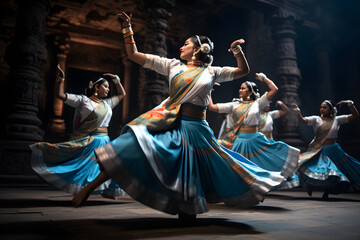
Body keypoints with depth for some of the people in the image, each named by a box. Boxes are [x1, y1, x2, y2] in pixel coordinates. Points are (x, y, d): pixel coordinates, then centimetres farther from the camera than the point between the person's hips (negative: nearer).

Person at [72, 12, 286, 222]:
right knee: (133, 149, -18)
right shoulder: (173, 65, 12)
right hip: (169, 124, -1)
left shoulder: (211, 72, 11)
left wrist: (238, 51, -2)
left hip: (196, 128, 1)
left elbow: (243, 71, 13)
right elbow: (133, 55, 13)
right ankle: (89, 187, -9)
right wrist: (128, 29, 6)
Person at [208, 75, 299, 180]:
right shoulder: (234, 105, 8)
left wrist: (263, 77, 6)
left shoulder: (257, 103, 5)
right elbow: (212, 107, 5)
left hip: (254, 140, -1)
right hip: (238, 140, 1)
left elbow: (274, 89, -3)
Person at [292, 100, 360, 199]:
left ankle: (327, 191, 27)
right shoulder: (316, 119, -1)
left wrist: (350, 103, -10)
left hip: (333, 150, 2)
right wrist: (297, 111, -33)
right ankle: (311, 185, 16)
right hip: (319, 150, -2)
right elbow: (303, 120, -16)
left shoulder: (337, 119, 4)